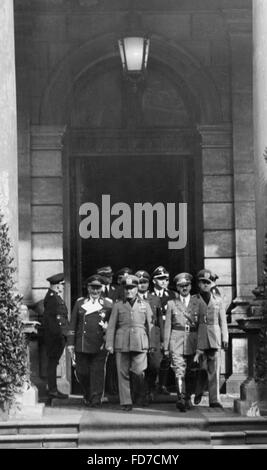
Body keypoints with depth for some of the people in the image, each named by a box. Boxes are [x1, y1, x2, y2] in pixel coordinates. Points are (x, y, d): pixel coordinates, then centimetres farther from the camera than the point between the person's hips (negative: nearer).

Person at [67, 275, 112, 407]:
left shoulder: (108, 304, 8)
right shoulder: (80, 303, 11)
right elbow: (73, 324, 10)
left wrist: (107, 327, -7)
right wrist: (71, 343, 5)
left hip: (99, 346, -1)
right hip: (81, 345, 1)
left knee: (97, 373, -4)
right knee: (81, 372, 4)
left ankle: (96, 400, 4)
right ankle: (87, 395, 27)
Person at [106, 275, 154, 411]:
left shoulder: (145, 305, 12)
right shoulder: (118, 305, 10)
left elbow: (150, 326, 12)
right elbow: (111, 326, 7)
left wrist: (152, 344, 8)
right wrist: (109, 344, -1)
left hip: (140, 343, 0)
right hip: (122, 343, 1)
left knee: (138, 371, -9)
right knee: (123, 373, -1)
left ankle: (141, 393, 18)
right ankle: (126, 402, 5)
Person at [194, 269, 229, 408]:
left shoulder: (218, 300, 13)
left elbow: (223, 320, 13)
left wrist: (225, 338, 5)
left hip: (215, 339, 2)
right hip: (199, 338, -2)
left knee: (214, 370, 0)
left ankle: (214, 400, 2)